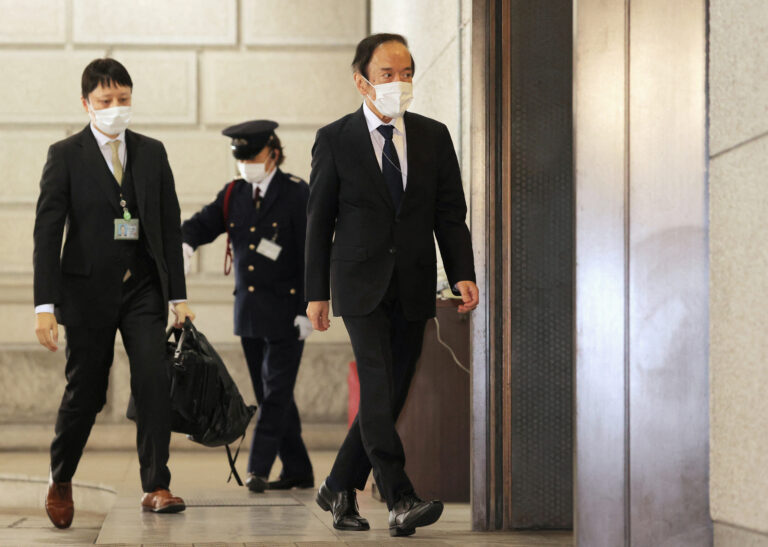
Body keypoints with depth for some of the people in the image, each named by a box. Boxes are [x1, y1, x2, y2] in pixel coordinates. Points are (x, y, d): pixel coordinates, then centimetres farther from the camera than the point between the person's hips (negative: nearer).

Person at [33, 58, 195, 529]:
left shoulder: (152, 153, 9)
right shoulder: (66, 155, -2)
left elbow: (170, 226, 11)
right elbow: (47, 232, -6)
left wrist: (178, 295, 6)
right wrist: (45, 304, -13)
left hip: (143, 287, 3)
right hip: (89, 290, -2)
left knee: (154, 381, -12)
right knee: (86, 393, 4)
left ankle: (156, 488, -6)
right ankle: (60, 481, 27)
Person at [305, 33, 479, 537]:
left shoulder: (434, 137, 8)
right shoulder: (335, 140, 0)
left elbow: (451, 213, 7)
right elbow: (319, 220, 2)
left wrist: (463, 273, -6)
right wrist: (317, 291, -1)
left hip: (413, 288, 4)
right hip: (361, 285, -3)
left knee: (390, 396, 6)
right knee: (378, 387, -16)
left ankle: (340, 490, 21)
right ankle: (400, 501, -21)